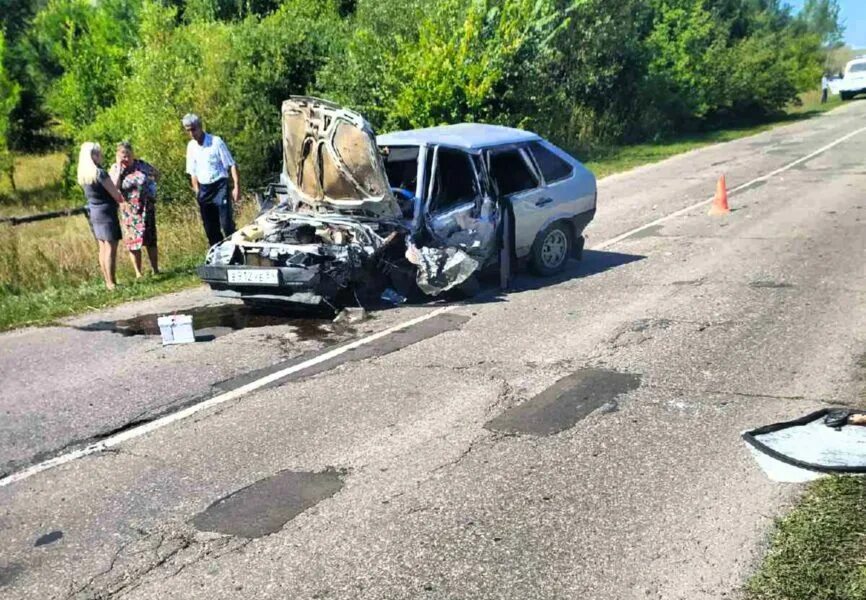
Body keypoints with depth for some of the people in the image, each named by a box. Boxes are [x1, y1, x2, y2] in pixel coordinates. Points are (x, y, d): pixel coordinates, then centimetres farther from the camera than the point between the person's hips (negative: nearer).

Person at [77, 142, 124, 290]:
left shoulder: (84, 175, 8)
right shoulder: (100, 173, -17)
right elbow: (115, 194, -12)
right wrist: (122, 198, 7)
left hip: (94, 213, 9)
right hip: (106, 212, -9)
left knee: (103, 248, 12)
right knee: (111, 248, -6)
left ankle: (108, 282, 16)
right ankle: (112, 283, -7)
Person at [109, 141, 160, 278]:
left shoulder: (141, 165, -1)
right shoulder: (115, 169, -2)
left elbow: (157, 174, 16)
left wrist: (148, 184, 4)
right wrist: (119, 168, -15)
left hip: (146, 209, 1)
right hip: (129, 212, -1)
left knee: (150, 240, 6)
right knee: (133, 242, 2)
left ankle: (156, 270, 14)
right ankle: (138, 273, 10)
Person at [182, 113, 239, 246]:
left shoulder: (216, 141, -9)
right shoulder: (191, 146, 7)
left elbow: (231, 165, -9)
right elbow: (193, 172, 14)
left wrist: (236, 186, -16)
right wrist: (197, 192, 9)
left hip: (220, 186, -5)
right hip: (204, 189, 6)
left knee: (227, 225, -10)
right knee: (210, 229, 10)